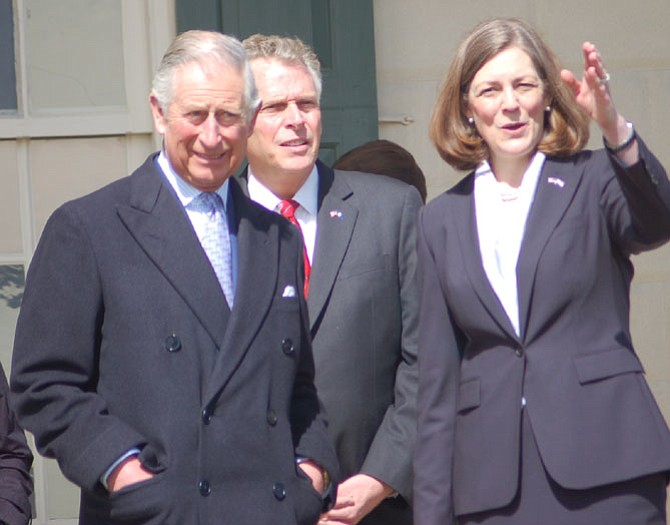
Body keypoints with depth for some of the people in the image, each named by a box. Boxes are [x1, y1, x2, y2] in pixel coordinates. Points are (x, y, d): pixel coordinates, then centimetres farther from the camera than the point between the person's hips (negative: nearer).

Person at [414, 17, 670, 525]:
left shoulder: (593, 182, 4)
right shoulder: (443, 219, 12)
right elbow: (437, 377, 11)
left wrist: (617, 129, -36)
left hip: (604, 473, -2)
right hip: (492, 481, 2)